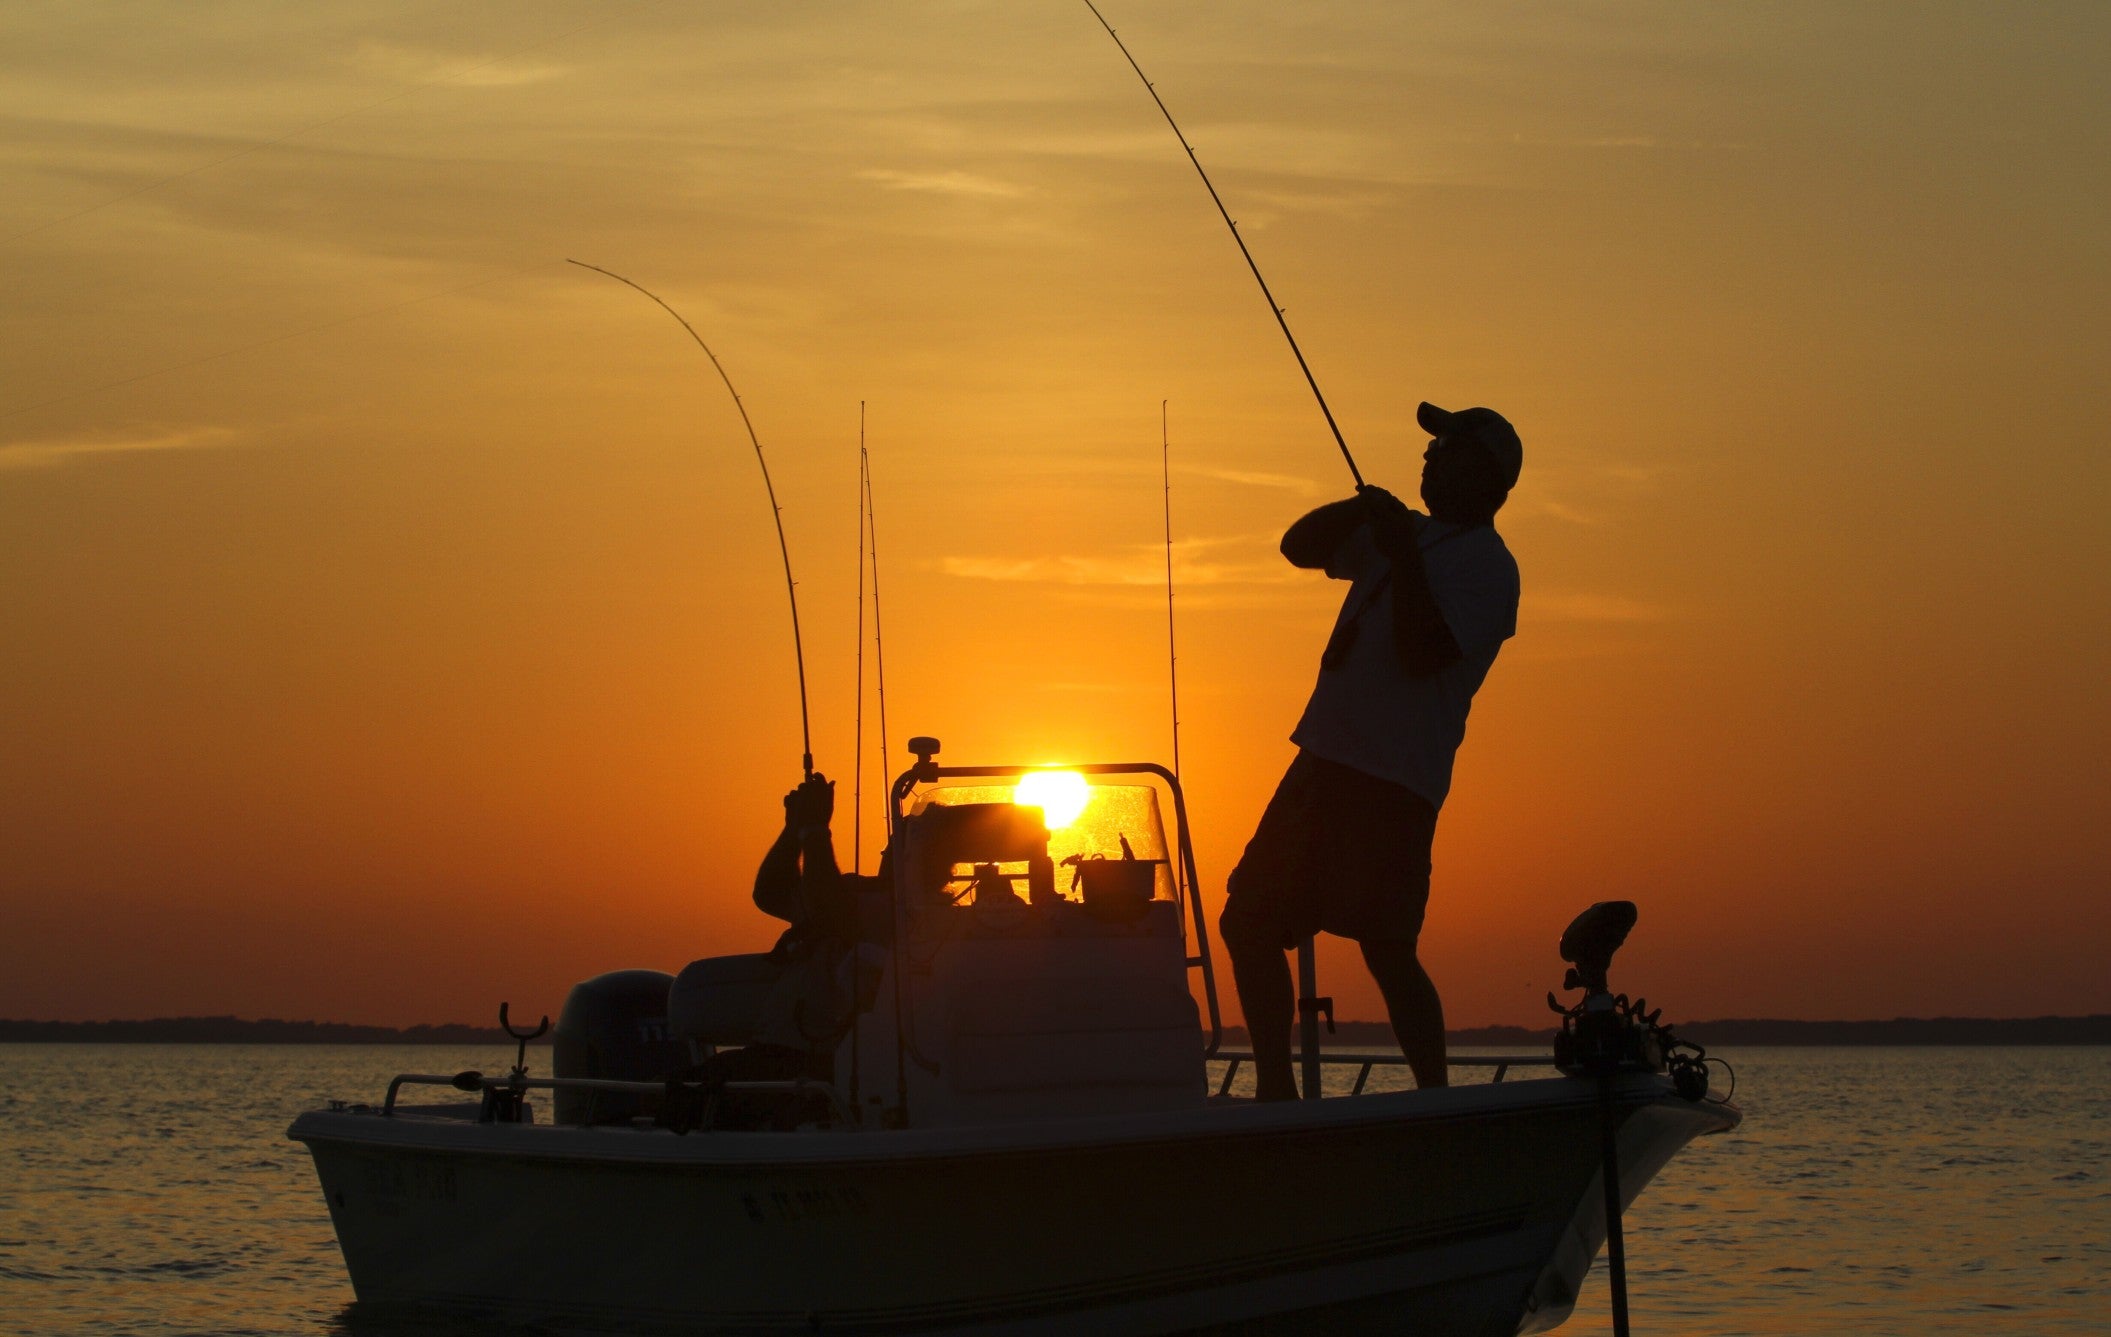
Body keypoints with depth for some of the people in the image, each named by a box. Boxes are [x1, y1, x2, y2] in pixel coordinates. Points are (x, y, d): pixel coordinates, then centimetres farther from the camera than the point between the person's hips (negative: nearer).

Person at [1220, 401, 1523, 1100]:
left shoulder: (1487, 565, -6)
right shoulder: (1408, 532, 20)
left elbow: (1423, 652, -19)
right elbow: (1299, 545, 22)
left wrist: (1402, 557, -19)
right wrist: (1357, 511, 4)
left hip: (1394, 784, -9)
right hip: (1325, 762, 9)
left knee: (1385, 949, -14)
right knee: (1250, 921, 6)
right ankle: (1276, 1090, 12)